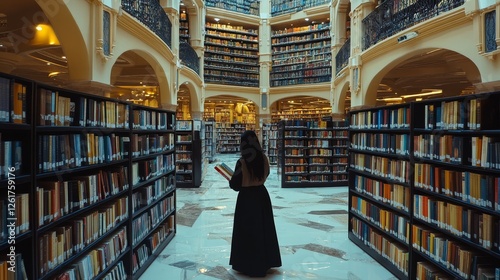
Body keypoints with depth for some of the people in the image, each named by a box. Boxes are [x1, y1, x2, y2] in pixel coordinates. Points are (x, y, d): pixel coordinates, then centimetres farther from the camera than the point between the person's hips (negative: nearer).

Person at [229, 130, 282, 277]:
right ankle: (266, 261, 31)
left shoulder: (242, 162, -21)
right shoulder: (263, 158, -5)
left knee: (247, 230, 7)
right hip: (262, 194, 6)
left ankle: (248, 264, 18)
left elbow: (235, 184, -14)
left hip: (246, 198, -5)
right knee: (264, 227, 17)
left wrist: (231, 180, 6)